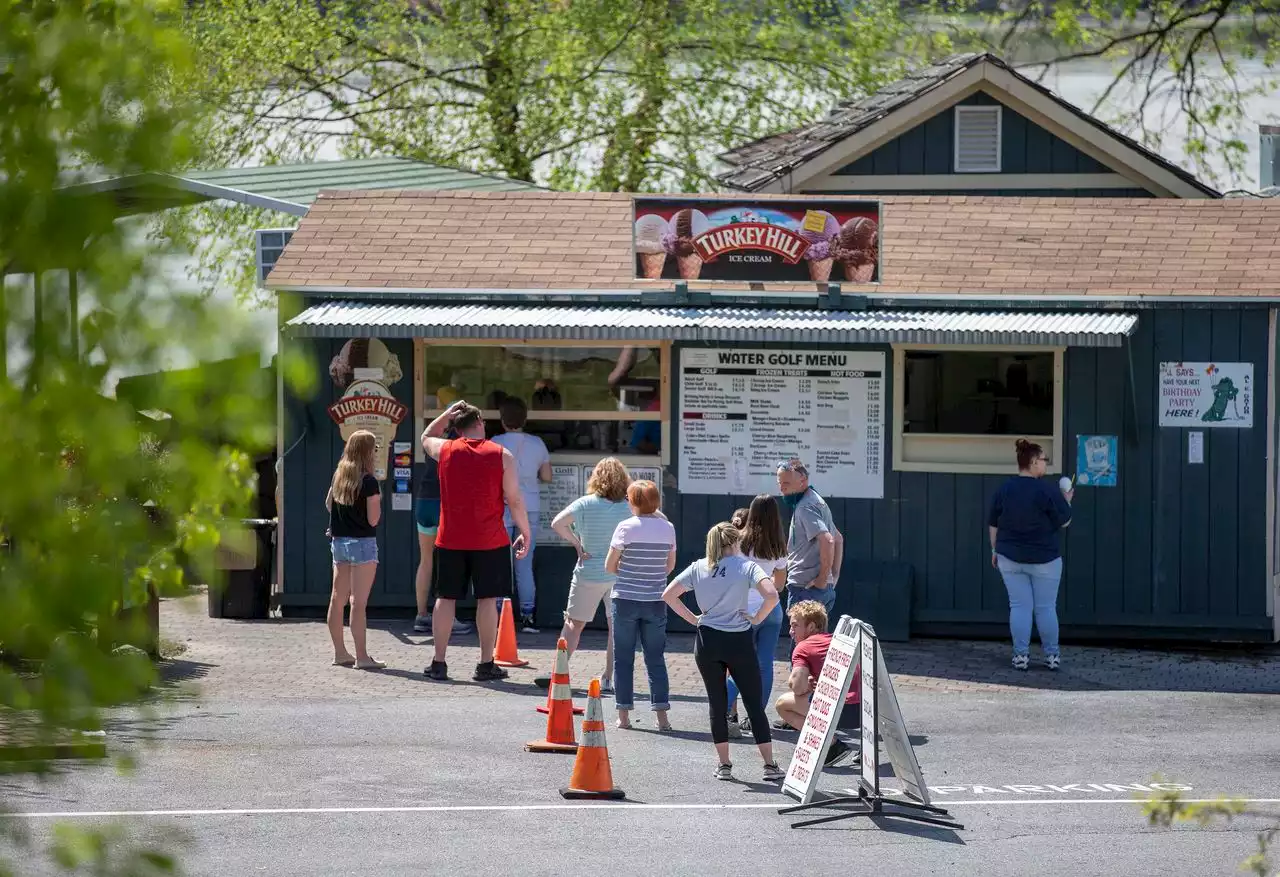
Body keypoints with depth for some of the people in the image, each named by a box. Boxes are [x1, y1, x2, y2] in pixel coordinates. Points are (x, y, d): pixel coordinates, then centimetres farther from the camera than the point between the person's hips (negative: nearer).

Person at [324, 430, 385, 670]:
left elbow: (328, 504, 20)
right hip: (362, 543, -7)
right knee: (359, 602, -7)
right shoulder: (369, 482, -16)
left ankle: (340, 652, 21)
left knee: (337, 599, 13)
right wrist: (378, 498, -2)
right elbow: (373, 519, -16)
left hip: (338, 542, 7)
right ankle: (361, 656, -7)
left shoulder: (338, 476, 6)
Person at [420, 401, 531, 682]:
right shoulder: (501, 455, -5)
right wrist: (525, 532, 6)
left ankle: (438, 664, 9)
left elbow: (427, 437, 24)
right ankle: (486, 665, 5)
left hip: (450, 540, 2)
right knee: (487, 598, 4)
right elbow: (514, 499, -4)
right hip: (489, 540, -2)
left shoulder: (445, 450, 0)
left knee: (446, 598, 7)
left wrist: (447, 414, 17)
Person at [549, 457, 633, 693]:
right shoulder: (630, 507, -5)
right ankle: (609, 678, 4)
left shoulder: (586, 504, -8)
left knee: (574, 623, 9)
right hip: (620, 574, 1)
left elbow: (557, 523, -17)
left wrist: (577, 544, -5)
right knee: (617, 626, 7)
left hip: (590, 574, -1)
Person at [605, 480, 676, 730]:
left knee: (623, 658, 7)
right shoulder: (668, 528, 0)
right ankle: (661, 715, 3)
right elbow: (670, 566, 10)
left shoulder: (626, 528, -10)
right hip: (655, 601, 3)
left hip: (626, 599, -3)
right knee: (656, 658, 8)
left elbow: (610, 566, -5)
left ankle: (623, 714, 7)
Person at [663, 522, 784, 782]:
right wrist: (756, 618, -5)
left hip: (707, 641, 2)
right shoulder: (746, 566, -4)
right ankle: (770, 765, 0)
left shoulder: (698, 568, 5)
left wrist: (693, 619, 7)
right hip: (739, 641, -2)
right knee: (754, 704, 3)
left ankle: (724, 764, 9)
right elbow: (771, 595, -19)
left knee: (717, 702, 10)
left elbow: (668, 595, 4)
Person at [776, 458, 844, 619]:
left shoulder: (805, 507, -14)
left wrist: (822, 579, -19)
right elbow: (838, 539, 29)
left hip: (804, 589, -10)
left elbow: (827, 541, -27)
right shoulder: (817, 501, 18)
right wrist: (834, 575, 22)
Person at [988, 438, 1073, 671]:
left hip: (1010, 558, 3)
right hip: (1044, 559, -3)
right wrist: (1067, 501, 11)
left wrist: (995, 550, 18)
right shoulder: (1047, 491, -13)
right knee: (1045, 608, 6)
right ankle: (1052, 656, 11)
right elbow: (1064, 521, -6)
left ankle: (1021, 655, 2)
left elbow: (993, 524, 7)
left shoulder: (1004, 490, 1)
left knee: (1019, 606, 4)